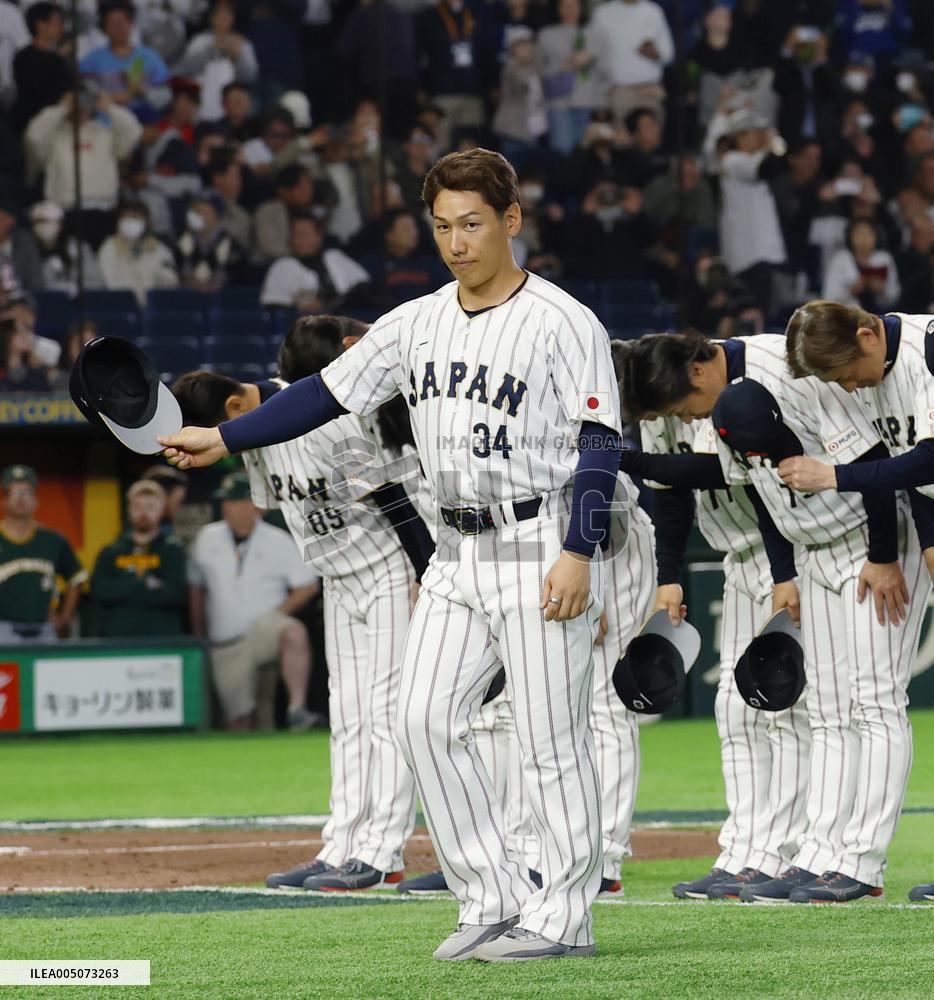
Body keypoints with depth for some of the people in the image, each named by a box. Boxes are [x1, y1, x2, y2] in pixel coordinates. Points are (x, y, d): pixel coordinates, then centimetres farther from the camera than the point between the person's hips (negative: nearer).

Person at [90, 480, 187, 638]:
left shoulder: (173, 550, 6)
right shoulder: (110, 553, 14)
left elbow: (175, 593, -9)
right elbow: (99, 591, -2)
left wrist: (123, 589, -5)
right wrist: (141, 583, -8)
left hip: (162, 641, -2)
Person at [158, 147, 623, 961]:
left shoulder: (563, 322, -9)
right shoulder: (417, 323, 10)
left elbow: (600, 443, -12)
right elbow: (327, 394, 13)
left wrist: (579, 553, -21)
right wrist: (223, 440, 7)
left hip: (543, 549, -7)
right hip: (458, 554, 7)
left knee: (553, 737, -5)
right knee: (425, 720, 1)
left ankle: (564, 919, 3)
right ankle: (494, 903, 8)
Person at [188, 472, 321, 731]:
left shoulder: (278, 541, 0)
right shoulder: (207, 539, 7)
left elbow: (308, 586, 2)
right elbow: (196, 588, 16)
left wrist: (278, 613, -10)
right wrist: (199, 638, 15)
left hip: (265, 630, -3)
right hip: (225, 646, 3)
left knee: (294, 632, -37)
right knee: (238, 718, 0)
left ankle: (297, 709, -43)